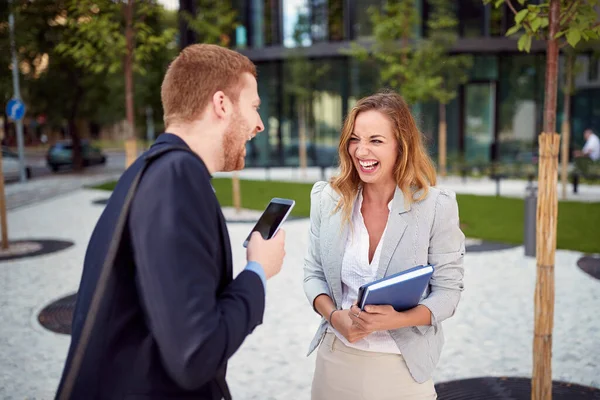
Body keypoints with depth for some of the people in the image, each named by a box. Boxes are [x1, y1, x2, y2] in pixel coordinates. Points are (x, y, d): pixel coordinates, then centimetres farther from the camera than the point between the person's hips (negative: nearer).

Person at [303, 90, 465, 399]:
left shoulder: (437, 206, -12)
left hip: (402, 365, -2)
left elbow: (448, 291, -9)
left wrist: (398, 319, -25)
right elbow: (313, 273, 2)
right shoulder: (326, 199, -3)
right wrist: (334, 316, -16)